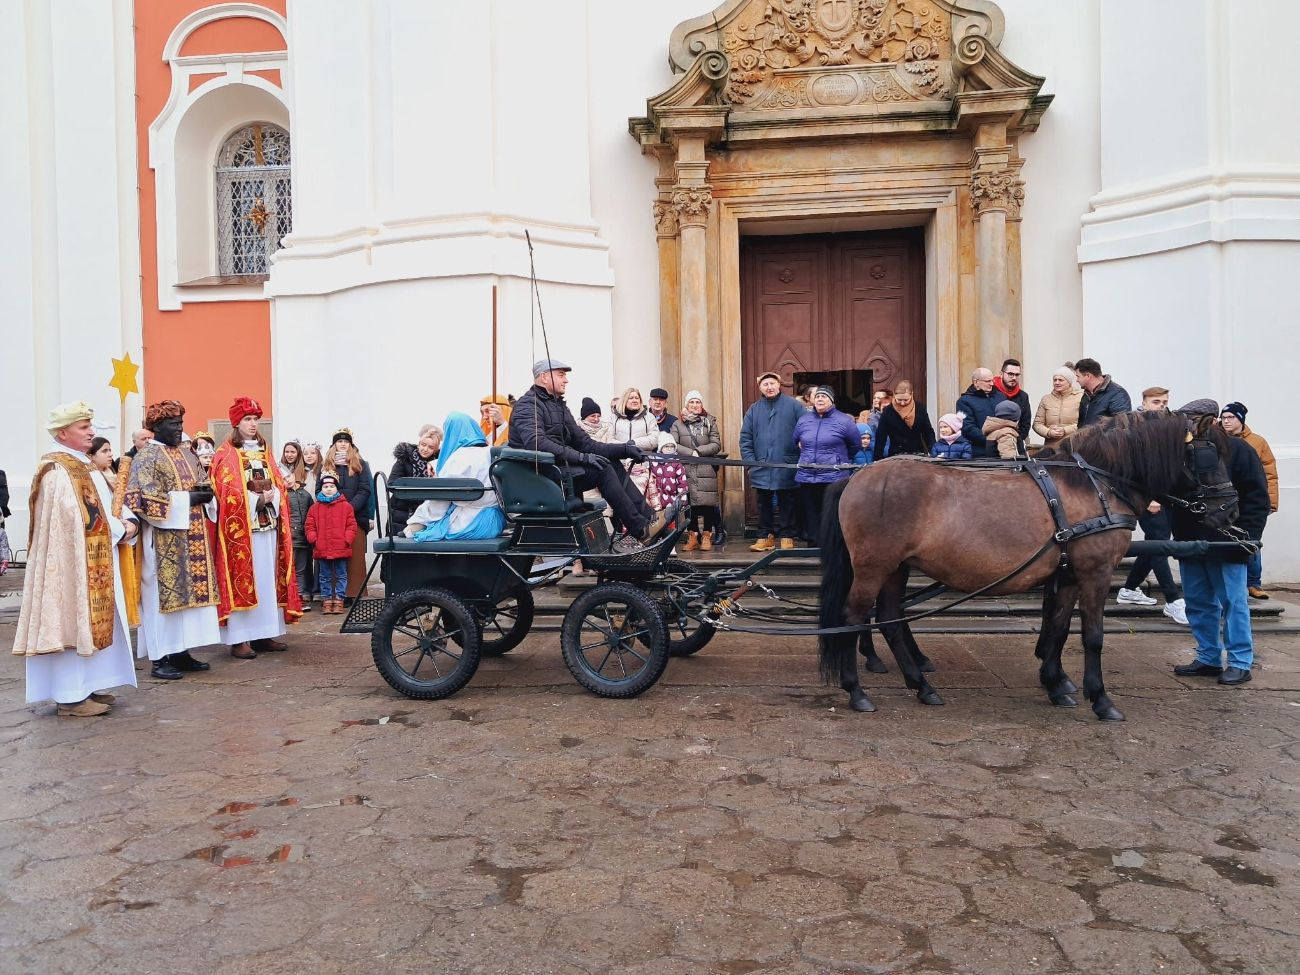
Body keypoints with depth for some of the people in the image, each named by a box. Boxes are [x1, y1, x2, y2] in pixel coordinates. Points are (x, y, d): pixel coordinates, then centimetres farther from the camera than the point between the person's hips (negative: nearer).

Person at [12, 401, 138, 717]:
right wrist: (120, 529, -9)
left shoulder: (77, 465, 15)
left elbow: (97, 508, 16)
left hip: (87, 561, 10)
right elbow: (83, 518, -22)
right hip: (71, 562, -10)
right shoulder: (59, 471, -17)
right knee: (72, 620, -4)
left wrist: (121, 522, -2)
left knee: (86, 620, 13)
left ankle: (83, 686, 22)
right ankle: (70, 697, 2)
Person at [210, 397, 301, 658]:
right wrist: (258, 499, -14)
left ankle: (263, 633, 11)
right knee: (241, 578, -7)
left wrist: (271, 497, -7)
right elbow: (228, 492, -10)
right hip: (240, 525, -6)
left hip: (268, 523, 6)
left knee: (267, 578, 6)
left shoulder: (264, 452, 18)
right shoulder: (226, 455, -2)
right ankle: (239, 639, -5)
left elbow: (278, 484, 13)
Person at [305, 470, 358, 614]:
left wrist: (347, 540, -11)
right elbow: (309, 527, 6)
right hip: (322, 549, 2)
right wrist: (314, 540, -6)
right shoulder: (315, 508, 5)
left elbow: (351, 526, -2)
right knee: (325, 576, 10)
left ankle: (338, 600, 12)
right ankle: (327, 600, 18)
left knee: (341, 575, 5)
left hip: (341, 548, -1)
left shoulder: (346, 506, 0)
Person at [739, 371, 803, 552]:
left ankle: (787, 537, 12)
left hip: (787, 467, -3)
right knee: (764, 504, 10)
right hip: (762, 468, 3)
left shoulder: (794, 405, 1)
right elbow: (745, 438, 8)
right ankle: (765, 537, 18)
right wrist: (750, 461, -3)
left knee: (786, 504, 4)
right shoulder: (754, 410, 10)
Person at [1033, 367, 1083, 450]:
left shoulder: (1080, 397, 3)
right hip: (1050, 447, 3)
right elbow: (1037, 423, 11)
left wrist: (1065, 430, -15)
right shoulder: (1046, 399, 15)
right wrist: (1048, 433, -7)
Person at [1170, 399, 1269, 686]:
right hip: (1190, 541, 5)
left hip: (1226, 542, -5)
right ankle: (1208, 659, 23)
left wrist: (1248, 535, -13)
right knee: (1198, 603, 11)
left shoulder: (1236, 449, -6)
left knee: (1232, 602, 3)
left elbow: (1257, 496, -7)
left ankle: (1240, 662, 13)